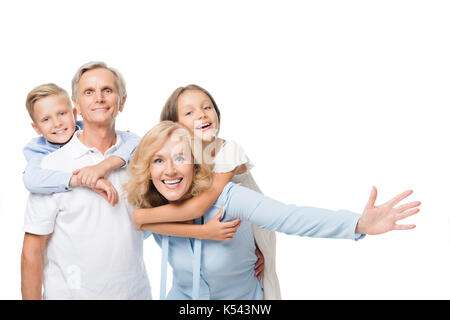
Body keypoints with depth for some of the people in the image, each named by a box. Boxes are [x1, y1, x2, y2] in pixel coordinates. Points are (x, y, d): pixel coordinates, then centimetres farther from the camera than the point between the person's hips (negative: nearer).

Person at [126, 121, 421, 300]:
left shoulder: (226, 197, -29)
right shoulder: (152, 213, -15)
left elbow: (290, 218, -44)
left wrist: (359, 224, -58)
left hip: (241, 298, -3)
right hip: (183, 296, 3)